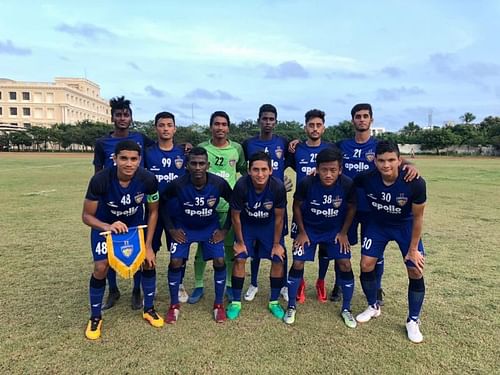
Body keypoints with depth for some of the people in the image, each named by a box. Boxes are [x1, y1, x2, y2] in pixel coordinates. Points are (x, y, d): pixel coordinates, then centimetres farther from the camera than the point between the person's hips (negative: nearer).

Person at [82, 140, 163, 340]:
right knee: (101, 267, -11)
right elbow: (87, 216, -21)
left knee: (149, 260, -4)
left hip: (135, 224, 2)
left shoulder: (148, 180, -30)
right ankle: (95, 317, 15)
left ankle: (149, 309, 19)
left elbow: (153, 212, -13)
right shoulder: (100, 180, -34)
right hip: (104, 225, -2)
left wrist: (148, 246, -14)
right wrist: (107, 227, -42)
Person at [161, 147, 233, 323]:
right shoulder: (178, 184, -28)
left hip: (210, 227, 1)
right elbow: (162, 203, -9)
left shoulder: (219, 183, -26)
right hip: (184, 227, 0)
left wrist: (225, 229, -10)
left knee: (219, 261, -10)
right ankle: (174, 305, 14)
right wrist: (171, 229, -10)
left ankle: (219, 304, 12)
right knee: (175, 262, -10)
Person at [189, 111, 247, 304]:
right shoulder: (201, 148, -1)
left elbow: (244, 172, 12)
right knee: (202, 246, 8)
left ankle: (230, 285, 26)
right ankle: (198, 286, 24)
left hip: (230, 206, 1)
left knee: (231, 246, 9)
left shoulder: (237, 148, 2)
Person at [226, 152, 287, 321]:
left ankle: (274, 302, 17)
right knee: (239, 259, -9)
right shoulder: (241, 186, -32)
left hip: (269, 225, 1)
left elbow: (279, 217, -15)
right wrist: (240, 242, -8)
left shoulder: (278, 187, -30)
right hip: (246, 224, -1)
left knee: (279, 260, -3)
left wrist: (277, 244, -8)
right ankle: (236, 302, 11)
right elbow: (235, 216, -17)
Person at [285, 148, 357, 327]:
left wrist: (343, 232, -3)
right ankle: (291, 307, 15)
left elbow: (351, 208, -5)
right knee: (298, 264, -5)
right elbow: (297, 206, -10)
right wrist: (301, 232, -7)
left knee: (345, 264, -5)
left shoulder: (347, 184, -24)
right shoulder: (306, 183, -27)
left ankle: (346, 309, 17)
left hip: (335, 230, 1)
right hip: (308, 229, -1)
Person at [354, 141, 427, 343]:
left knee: (416, 271, -6)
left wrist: (413, 248, -11)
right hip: (377, 224, 2)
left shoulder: (415, 183, -31)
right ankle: (373, 307, 25)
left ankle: (413, 321, 16)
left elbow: (417, 217, -17)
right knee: (366, 265, -2)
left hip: (405, 225, -1)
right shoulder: (366, 178, -28)